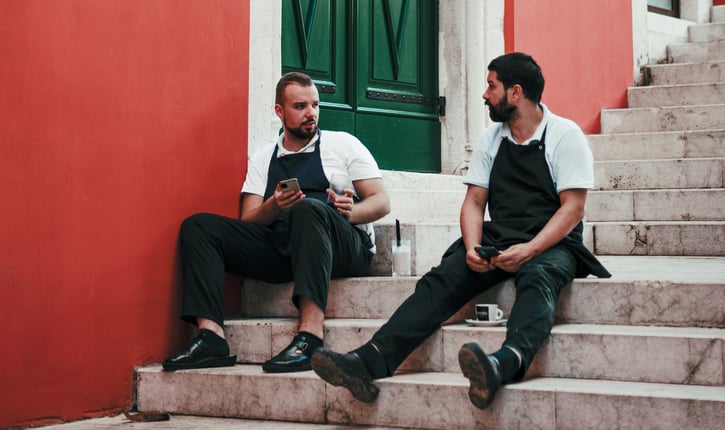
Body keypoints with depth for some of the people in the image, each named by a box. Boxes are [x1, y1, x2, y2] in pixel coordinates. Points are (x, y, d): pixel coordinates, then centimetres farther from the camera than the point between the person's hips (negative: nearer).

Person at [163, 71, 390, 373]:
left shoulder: (343, 144, 13)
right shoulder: (262, 159, 20)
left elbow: (381, 202, 6)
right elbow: (247, 223, 10)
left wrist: (351, 211, -17)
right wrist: (274, 207, -13)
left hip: (344, 248, -4)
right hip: (279, 251, 4)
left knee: (307, 208, -36)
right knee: (197, 226, -10)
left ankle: (310, 336, -48)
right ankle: (210, 337, -29)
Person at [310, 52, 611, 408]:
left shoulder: (565, 135, -1)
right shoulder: (491, 139, 15)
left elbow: (573, 208, -9)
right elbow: (474, 202, 11)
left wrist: (529, 250, -24)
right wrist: (472, 248, -10)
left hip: (552, 245, -4)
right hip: (497, 242, 5)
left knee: (536, 279, -38)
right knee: (440, 281, -21)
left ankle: (507, 362, -68)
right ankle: (371, 360, -41)